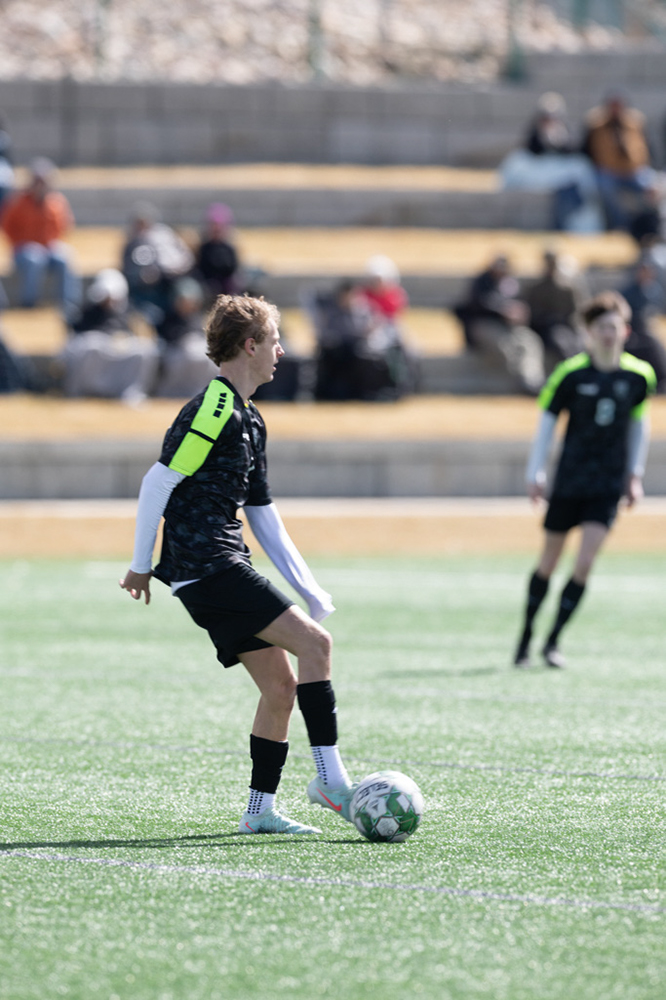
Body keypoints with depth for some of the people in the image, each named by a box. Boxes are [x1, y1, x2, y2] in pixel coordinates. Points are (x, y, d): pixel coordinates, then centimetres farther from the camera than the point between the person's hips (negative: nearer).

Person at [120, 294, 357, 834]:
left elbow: (264, 517, 23)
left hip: (227, 568, 10)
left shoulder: (249, 420, 19)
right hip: (206, 567, -10)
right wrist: (141, 565, -9)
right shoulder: (214, 409, -13)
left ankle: (260, 809, 10)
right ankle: (331, 779, -14)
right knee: (314, 644, -15)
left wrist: (308, 588, 20)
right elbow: (158, 481, -14)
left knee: (281, 681, 6)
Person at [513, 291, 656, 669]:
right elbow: (547, 421, -1)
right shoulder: (571, 373, -8)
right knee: (549, 562, 7)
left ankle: (555, 639, 0)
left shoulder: (639, 375, -1)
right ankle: (526, 638, 22)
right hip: (569, 479, -1)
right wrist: (536, 474, -4)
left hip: (609, 484, 1)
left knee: (585, 563, -11)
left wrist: (635, 475, 13)